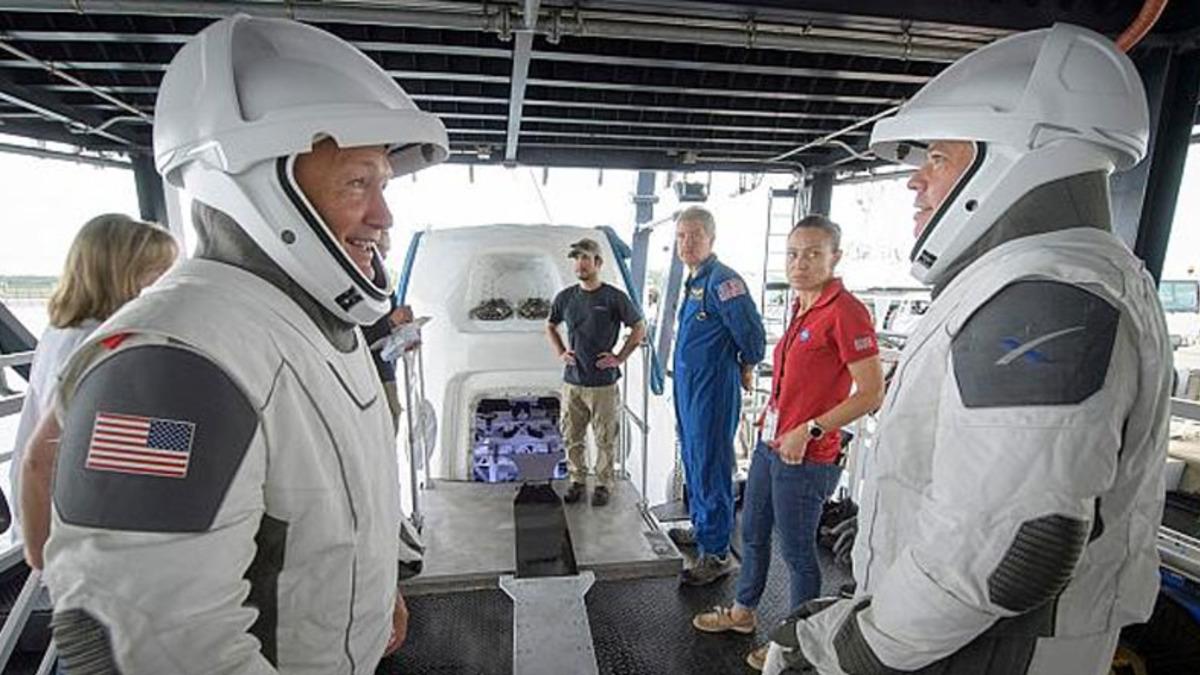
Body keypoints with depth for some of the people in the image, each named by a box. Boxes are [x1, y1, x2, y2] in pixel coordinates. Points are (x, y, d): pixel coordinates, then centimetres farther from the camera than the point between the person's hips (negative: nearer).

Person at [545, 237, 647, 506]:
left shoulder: (614, 298, -7)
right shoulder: (565, 297, 4)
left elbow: (639, 328, 1)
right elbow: (550, 327, 21)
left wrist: (620, 357, -5)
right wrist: (560, 353, 7)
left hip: (604, 383, -3)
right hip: (571, 381, 4)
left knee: (605, 439, 7)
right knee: (572, 437, 13)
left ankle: (604, 484, 25)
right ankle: (577, 481, 31)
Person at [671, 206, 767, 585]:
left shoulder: (722, 280, -17)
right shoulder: (693, 282, 13)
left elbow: (752, 334, -20)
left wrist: (746, 369, -4)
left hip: (713, 390, -10)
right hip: (688, 386, 10)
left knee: (711, 468, -1)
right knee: (693, 461, 20)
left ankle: (716, 553, 12)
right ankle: (701, 528, 38)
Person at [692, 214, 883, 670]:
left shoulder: (845, 311, -17)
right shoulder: (802, 308, 8)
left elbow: (871, 394, -20)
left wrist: (808, 431, -20)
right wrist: (769, 423, 14)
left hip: (806, 458, -8)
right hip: (770, 443, 9)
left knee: (797, 551, 10)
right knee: (752, 534, 22)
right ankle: (743, 612, 44)